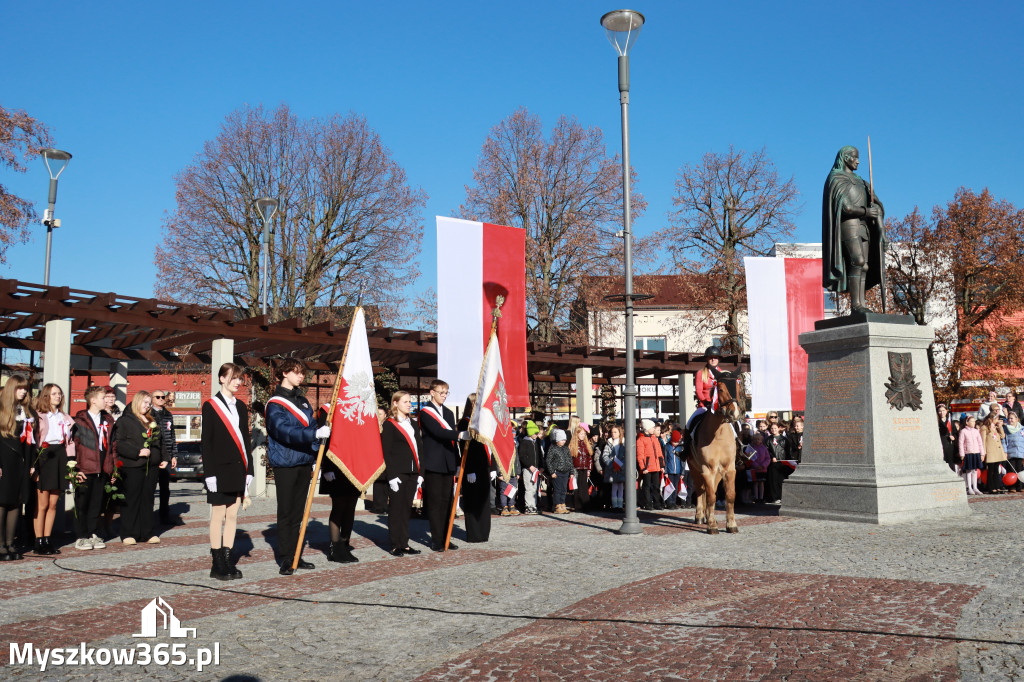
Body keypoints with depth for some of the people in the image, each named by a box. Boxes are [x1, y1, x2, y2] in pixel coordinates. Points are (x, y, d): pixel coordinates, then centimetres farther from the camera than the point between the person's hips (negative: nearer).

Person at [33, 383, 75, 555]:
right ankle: (39, 542, 4)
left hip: (60, 458, 5)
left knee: (53, 504, 7)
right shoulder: (39, 416, -1)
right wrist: (34, 465, -15)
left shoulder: (65, 418, 16)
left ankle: (47, 540, 12)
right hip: (44, 457, -5)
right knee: (42, 504, -2)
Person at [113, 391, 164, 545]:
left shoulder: (152, 422, 18)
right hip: (132, 466, -6)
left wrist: (163, 459, 12)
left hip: (151, 466, 6)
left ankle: (147, 533, 14)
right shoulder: (124, 420, -2)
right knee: (131, 500, -2)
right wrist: (138, 452, -18)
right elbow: (119, 444, -12)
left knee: (148, 499, 9)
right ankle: (128, 534, 6)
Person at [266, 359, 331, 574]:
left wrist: (316, 460, 13)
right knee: (285, 512, 0)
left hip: (305, 463, 7)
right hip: (285, 465, -7)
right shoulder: (275, 404, -8)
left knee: (298, 512, 11)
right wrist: (315, 433, -34)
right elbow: (285, 431, -24)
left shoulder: (302, 400, 15)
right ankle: (286, 559, 7)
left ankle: (296, 556, 17)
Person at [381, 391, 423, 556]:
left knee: (407, 508, 9)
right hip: (397, 473, -6)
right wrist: (391, 475, -15)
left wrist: (420, 472, 9)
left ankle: (404, 543, 15)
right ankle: (395, 545, 5)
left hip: (412, 473, 6)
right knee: (396, 508, -2)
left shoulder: (414, 424, 17)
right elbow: (386, 452, -8)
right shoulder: (389, 425, -3)